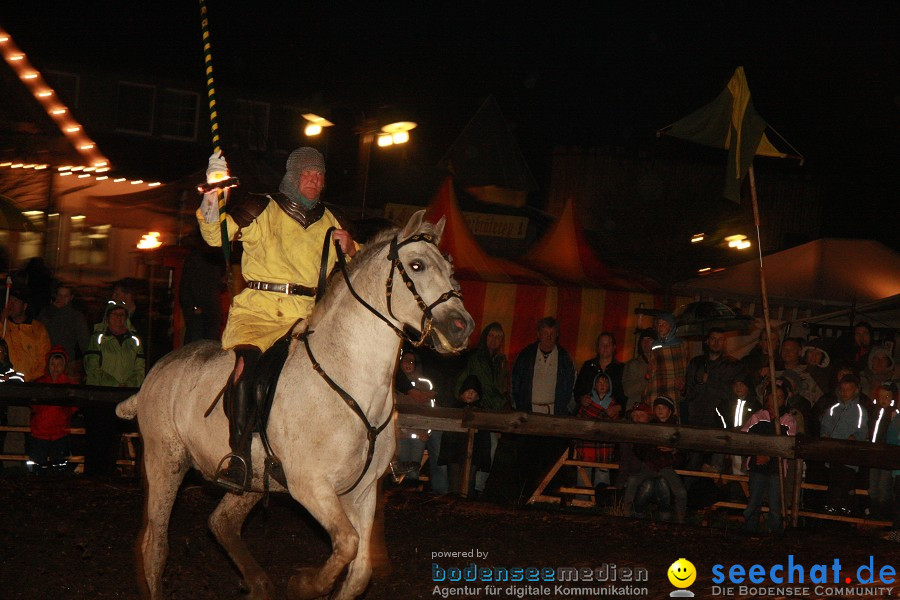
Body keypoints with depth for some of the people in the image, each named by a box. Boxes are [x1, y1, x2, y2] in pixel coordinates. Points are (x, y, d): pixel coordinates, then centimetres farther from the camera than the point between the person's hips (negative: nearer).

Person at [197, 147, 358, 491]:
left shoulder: (328, 223, 21)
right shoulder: (260, 211, 10)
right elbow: (215, 235, 0)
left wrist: (349, 249, 5)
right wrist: (213, 195, -16)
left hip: (308, 317, 4)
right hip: (257, 310, -4)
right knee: (248, 363, -31)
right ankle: (239, 452, -30)